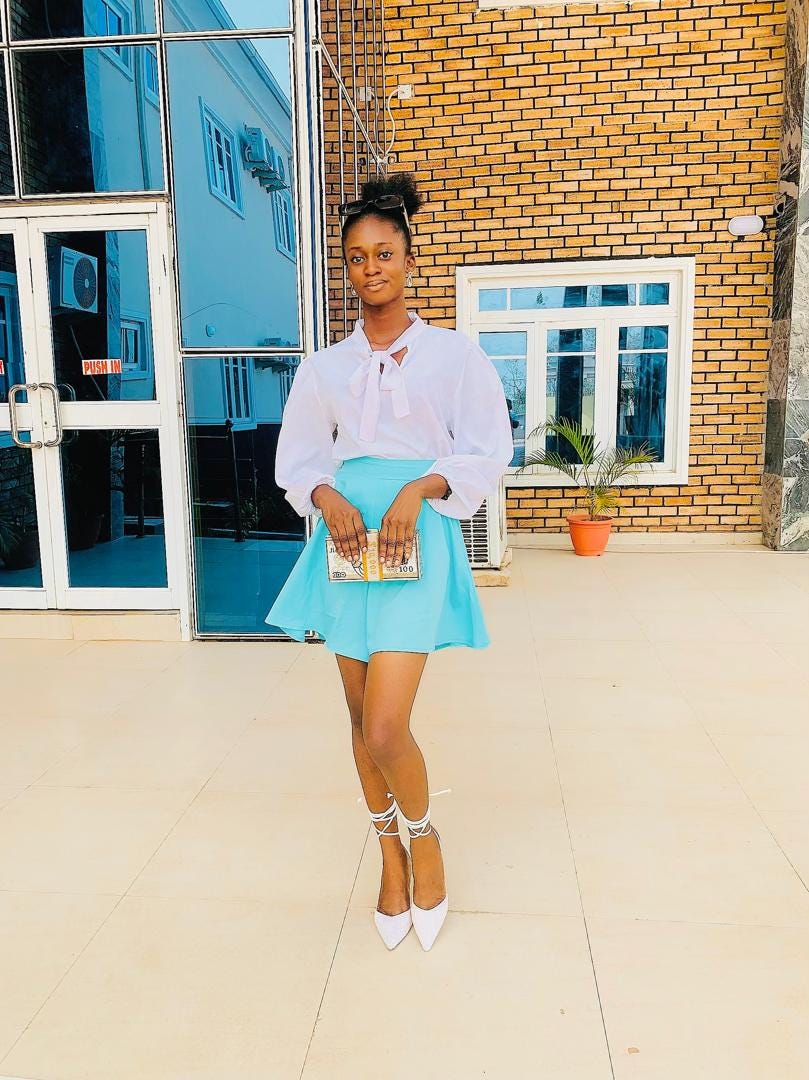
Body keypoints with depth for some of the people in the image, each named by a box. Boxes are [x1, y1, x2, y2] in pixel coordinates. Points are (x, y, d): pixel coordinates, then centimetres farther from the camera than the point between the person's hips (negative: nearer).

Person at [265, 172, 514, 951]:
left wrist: (419, 489, -14)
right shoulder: (325, 366, 12)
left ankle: (426, 836, 20)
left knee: (385, 730, -12)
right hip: (345, 532, 4)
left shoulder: (452, 353, 5)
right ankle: (390, 852, 33)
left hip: (418, 532, -3)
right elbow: (298, 457, 13)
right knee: (362, 718, 10)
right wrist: (327, 497, -9)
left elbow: (488, 448, 1)